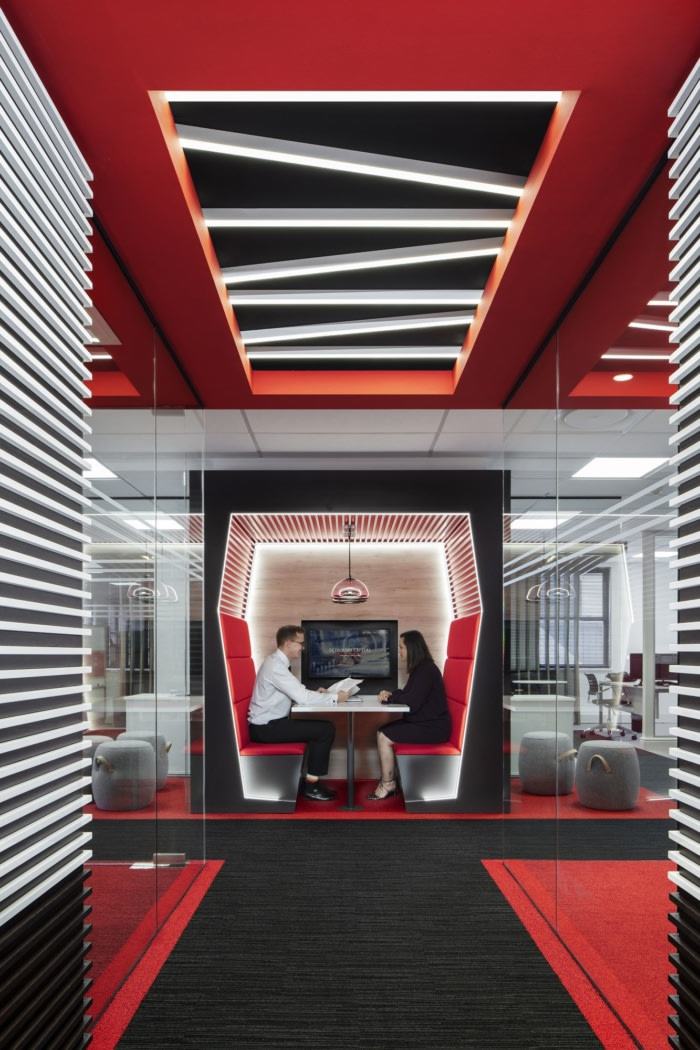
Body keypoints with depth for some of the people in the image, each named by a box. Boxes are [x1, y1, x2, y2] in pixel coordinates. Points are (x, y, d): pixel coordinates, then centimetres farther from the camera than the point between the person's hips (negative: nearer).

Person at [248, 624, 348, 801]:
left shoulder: (278, 662, 10)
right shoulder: (275, 666, -21)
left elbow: (296, 693, 17)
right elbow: (301, 698, -24)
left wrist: (315, 693, 1)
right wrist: (335, 697, -15)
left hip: (271, 722, 10)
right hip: (266, 727, -10)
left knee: (321, 726, 12)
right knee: (326, 729, -10)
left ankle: (310, 779, 15)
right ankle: (311, 784, -1)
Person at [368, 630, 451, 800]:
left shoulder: (426, 670, -20)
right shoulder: (419, 668, 12)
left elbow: (412, 702, -25)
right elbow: (408, 695, 17)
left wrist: (392, 696, -8)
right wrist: (391, 695, -1)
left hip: (432, 728, -10)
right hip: (423, 722, 10)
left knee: (384, 737, -13)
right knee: (382, 731, 5)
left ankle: (387, 784, 2)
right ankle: (389, 780, 7)